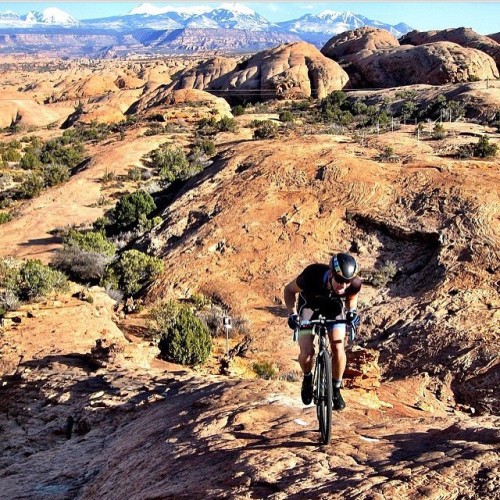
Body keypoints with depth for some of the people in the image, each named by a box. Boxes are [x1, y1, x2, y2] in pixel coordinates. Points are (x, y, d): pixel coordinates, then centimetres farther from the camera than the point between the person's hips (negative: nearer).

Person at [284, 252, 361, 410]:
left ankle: (336, 388, 9)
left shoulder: (354, 284, -33)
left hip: (334, 307, 1)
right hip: (309, 305, -1)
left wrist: (352, 311, -25)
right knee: (307, 352, -16)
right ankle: (307, 379, 18)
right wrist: (292, 314, -32)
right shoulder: (312, 275, -40)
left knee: (338, 348, -17)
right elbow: (289, 290, -19)